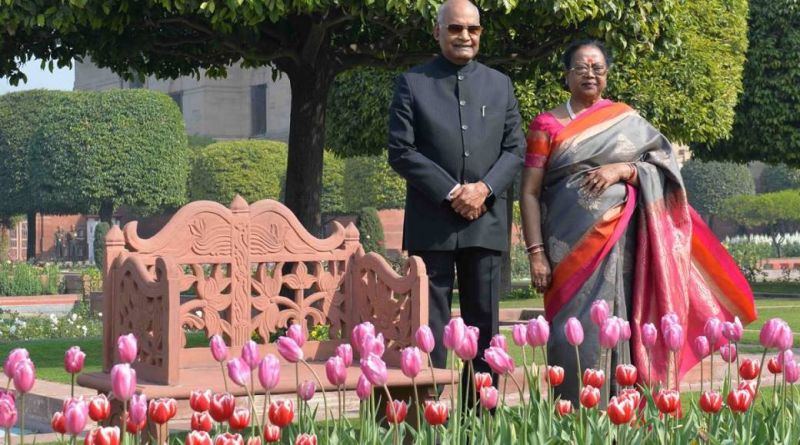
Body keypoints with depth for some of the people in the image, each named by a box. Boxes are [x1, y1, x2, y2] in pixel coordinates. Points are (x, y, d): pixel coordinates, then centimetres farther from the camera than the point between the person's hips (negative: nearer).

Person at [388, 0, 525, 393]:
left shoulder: (500, 85, 13)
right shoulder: (412, 84, 3)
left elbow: (515, 149, 9)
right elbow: (401, 152, -4)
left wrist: (485, 188, -9)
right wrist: (451, 192, -12)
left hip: (486, 221, 3)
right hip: (431, 223, -3)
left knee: (484, 324, 6)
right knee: (430, 326, -2)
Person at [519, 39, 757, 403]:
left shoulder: (626, 120, 12)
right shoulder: (547, 125, 6)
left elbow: (662, 165, 6)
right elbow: (530, 192, 1)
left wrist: (621, 170, -12)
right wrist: (536, 253, -8)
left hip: (619, 242, 1)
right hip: (569, 245, -1)